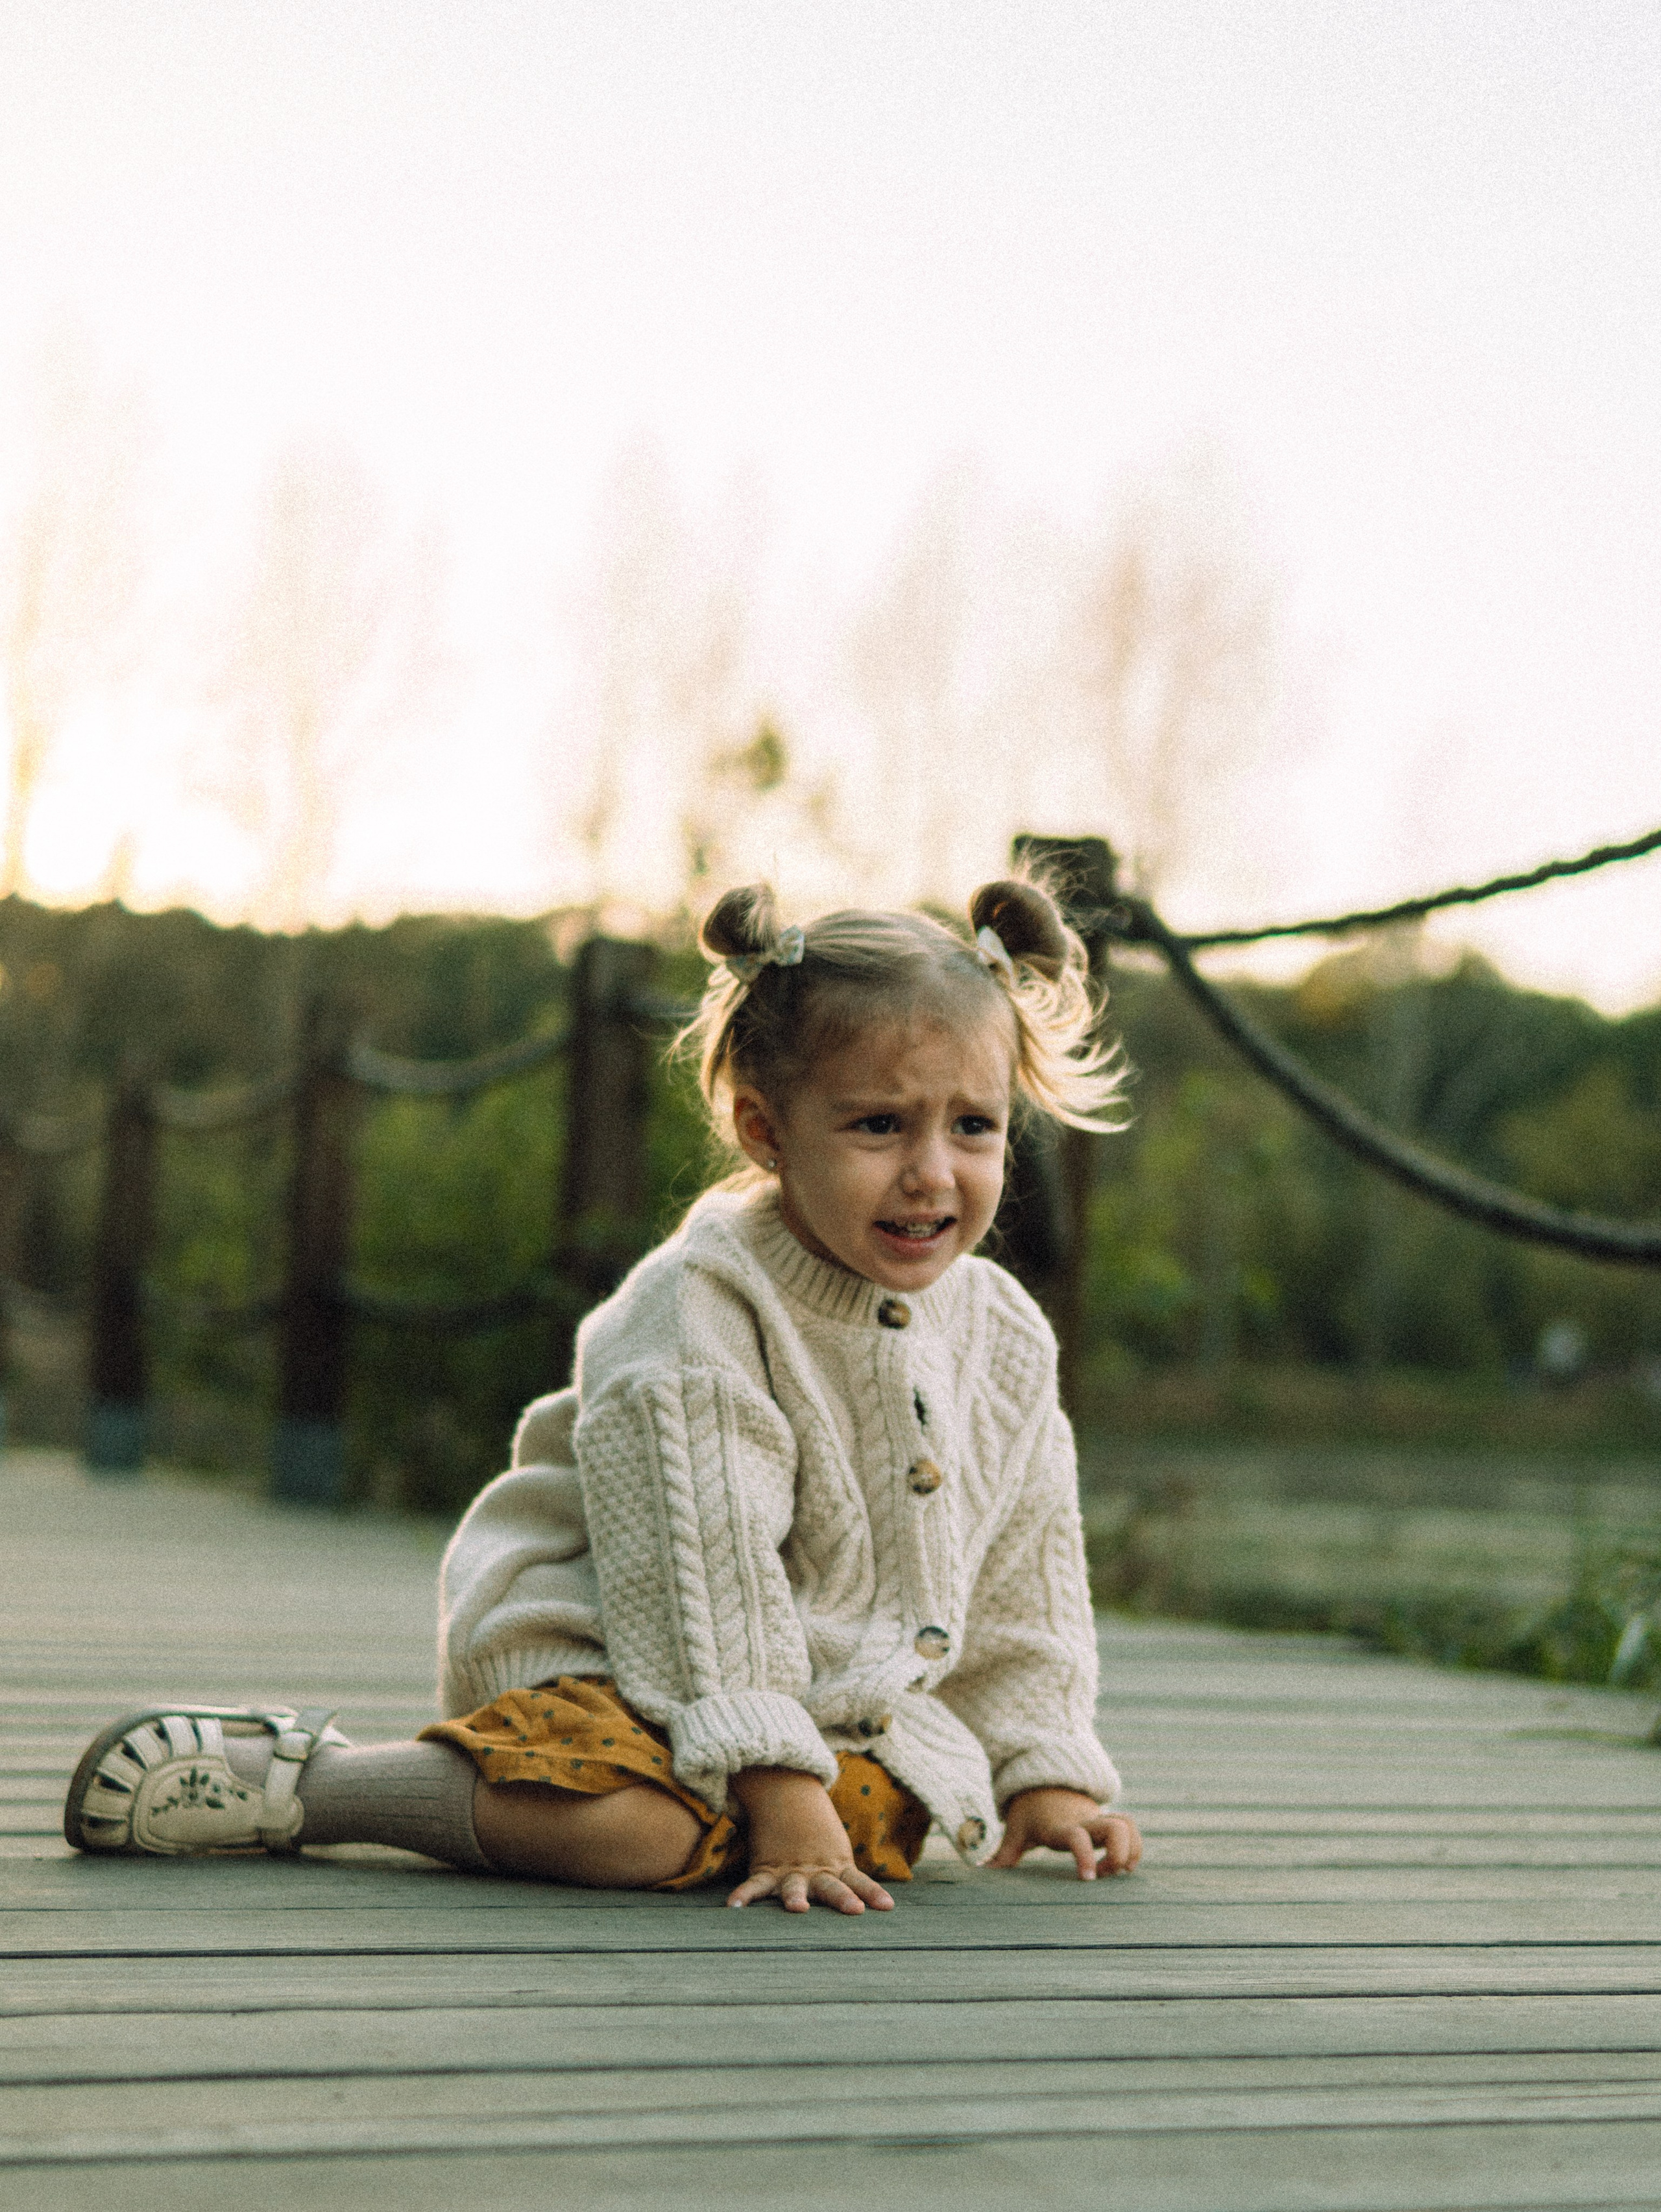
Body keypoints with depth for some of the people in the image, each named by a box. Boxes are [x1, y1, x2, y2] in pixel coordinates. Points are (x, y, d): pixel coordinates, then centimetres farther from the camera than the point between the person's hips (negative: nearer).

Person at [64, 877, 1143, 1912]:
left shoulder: (1004, 1341, 0)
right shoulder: (696, 1314, -22)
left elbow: (1021, 1581, 11)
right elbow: (701, 1574, -25)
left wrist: (1043, 1770, 9)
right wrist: (778, 1799, -27)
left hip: (834, 1692, 9)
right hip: (600, 1650, -8)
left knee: (886, 1819, -15)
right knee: (631, 1827, -33)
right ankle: (293, 1777, -13)